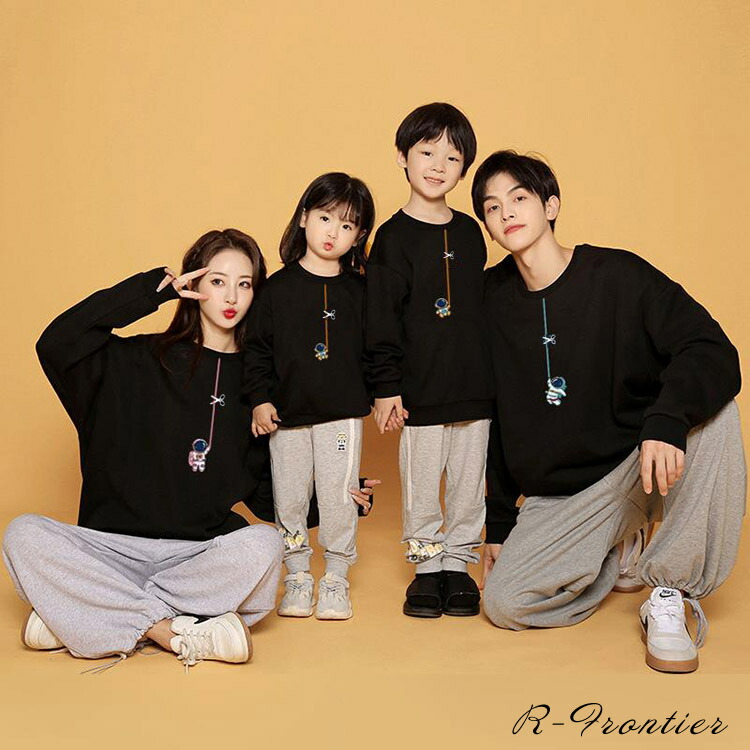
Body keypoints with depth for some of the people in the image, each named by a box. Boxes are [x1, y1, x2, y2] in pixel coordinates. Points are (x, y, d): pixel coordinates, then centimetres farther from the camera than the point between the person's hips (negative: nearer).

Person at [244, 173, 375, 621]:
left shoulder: (358, 290, 3)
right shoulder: (279, 287, 1)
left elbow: (372, 349, 8)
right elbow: (258, 348, 3)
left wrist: (381, 395, 2)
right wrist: (259, 398, -4)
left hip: (343, 414, -1)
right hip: (287, 415, 1)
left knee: (338, 499, 2)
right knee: (289, 499, 9)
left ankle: (337, 579, 19)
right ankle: (297, 576, 25)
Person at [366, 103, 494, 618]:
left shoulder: (469, 233, 9)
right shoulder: (393, 237, -5)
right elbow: (382, 321, -6)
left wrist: (487, 373, 15)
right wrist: (387, 387, -9)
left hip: (474, 386, 4)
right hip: (419, 390, -4)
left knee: (469, 483, 10)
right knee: (421, 485, 7)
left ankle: (459, 563, 26)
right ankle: (427, 566, 23)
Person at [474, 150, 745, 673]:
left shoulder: (618, 276, -11)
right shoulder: (494, 298, 1)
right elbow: (498, 415, 8)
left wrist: (666, 419, -42)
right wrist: (498, 521, 9)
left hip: (642, 462, -3)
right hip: (558, 493, 3)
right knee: (504, 603, -15)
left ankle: (670, 593, -17)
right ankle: (614, 554, 16)